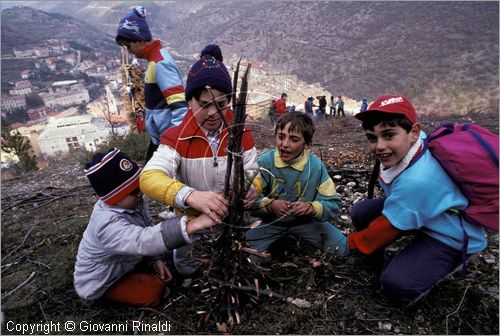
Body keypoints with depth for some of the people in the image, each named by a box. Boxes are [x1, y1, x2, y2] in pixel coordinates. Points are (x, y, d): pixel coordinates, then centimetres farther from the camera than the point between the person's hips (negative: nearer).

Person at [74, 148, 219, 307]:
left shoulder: (133, 202, -13)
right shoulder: (108, 224, -39)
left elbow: (147, 230, 2)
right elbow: (142, 241, -55)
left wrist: (156, 259, -12)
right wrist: (192, 225, -67)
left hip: (122, 264, 7)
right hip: (99, 282, -7)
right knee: (154, 290, -17)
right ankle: (109, 295, 3)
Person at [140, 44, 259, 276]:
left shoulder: (241, 133, -14)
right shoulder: (176, 138, -24)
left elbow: (252, 171, -9)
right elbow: (149, 177, -39)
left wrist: (251, 188, -34)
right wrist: (190, 195, -58)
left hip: (230, 215, 3)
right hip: (191, 217, -2)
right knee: (186, 269, 22)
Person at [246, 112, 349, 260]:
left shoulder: (316, 166, -14)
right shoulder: (265, 161, -15)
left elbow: (334, 204, -13)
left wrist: (312, 208, -33)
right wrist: (269, 204, -36)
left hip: (305, 221, 1)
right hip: (271, 221, -1)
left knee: (341, 247, -11)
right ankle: (277, 244, 9)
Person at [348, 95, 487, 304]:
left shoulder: (416, 181, -39)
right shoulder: (408, 144, -17)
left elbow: (388, 227, -25)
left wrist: (353, 242, -7)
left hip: (452, 236, -8)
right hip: (419, 208, 8)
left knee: (396, 283, -24)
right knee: (361, 213, -5)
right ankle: (376, 265, 17)